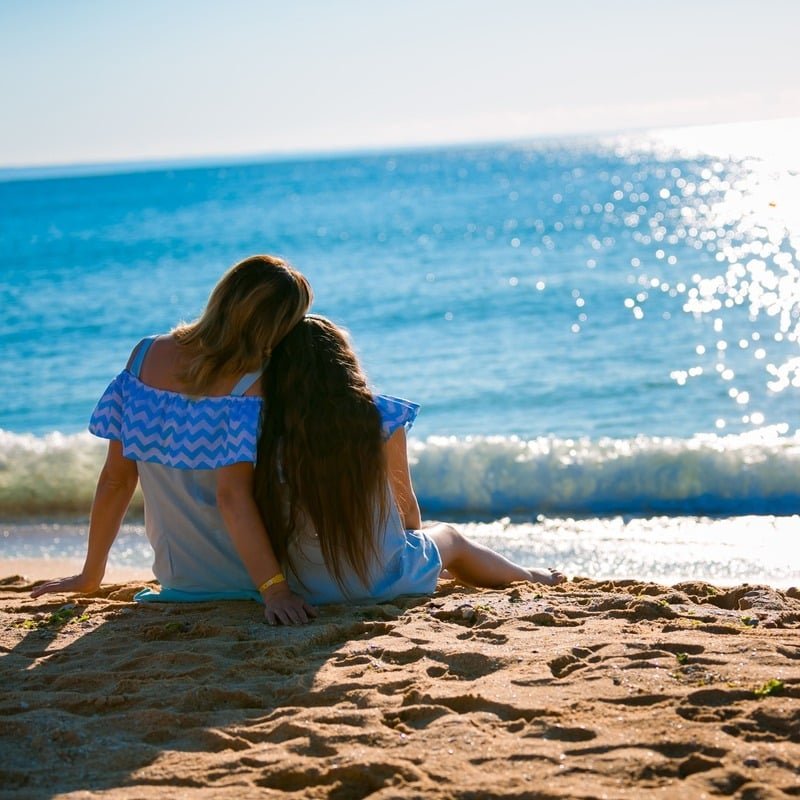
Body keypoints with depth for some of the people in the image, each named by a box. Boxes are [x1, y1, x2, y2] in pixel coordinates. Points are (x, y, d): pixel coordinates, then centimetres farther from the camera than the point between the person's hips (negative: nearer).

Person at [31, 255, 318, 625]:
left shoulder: (145, 356, -5)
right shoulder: (251, 386, -22)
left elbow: (116, 478, -2)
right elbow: (232, 496, -30)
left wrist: (90, 574, 6)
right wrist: (274, 590, -30)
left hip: (180, 580, 6)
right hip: (246, 582, -6)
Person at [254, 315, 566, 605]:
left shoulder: (269, 433, -12)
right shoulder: (380, 415, -12)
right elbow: (407, 506, 0)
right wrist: (415, 537, 21)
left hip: (303, 588, 2)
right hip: (384, 581, -2)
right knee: (449, 537, 32)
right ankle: (529, 577, 58)